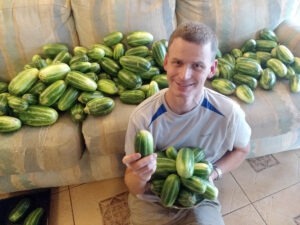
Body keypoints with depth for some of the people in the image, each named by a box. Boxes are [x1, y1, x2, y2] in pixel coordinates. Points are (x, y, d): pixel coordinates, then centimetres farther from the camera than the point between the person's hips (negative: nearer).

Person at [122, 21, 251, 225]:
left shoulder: (228, 112, -21)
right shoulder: (143, 116, -25)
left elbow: (242, 149, 3)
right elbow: (135, 190, -14)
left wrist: (213, 173, -15)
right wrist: (140, 177, -38)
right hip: (151, 202, 0)